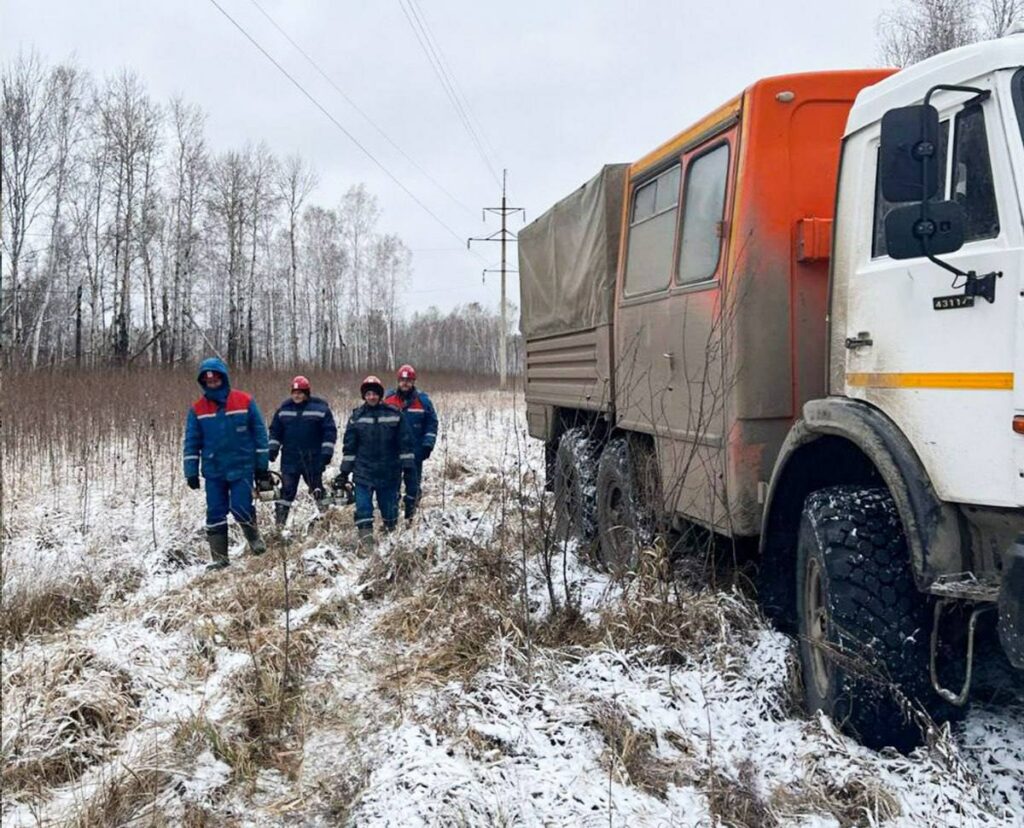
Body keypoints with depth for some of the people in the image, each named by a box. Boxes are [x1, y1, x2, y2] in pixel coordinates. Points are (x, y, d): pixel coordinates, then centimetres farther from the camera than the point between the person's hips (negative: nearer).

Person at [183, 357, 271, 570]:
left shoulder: (245, 402, -2)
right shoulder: (197, 409, 3)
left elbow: (259, 433, 2)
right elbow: (192, 442, 7)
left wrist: (262, 465, 1)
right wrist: (191, 472, 1)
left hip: (242, 468, -2)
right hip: (213, 471, 3)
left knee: (240, 509, -10)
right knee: (215, 514, 3)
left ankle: (254, 537, 20)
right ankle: (219, 558, 13)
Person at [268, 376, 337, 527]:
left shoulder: (320, 408, -4)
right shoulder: (284, 409, 7)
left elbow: (330, 431, -4)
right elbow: (275, 431, 15)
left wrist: (326, 452, -9)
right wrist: (273, 448, 6)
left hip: (313, 458, -2)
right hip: (290, 458, 2)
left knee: (317, 489, 11)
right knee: (287, 489, -1)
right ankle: (279, 523, 0)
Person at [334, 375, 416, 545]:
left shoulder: (395, 414, -1)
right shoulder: (356, 416, 3)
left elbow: (405, 442, 1)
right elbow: (349, 445, 7)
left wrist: (408, 466, -2)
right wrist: (345, 471, 5)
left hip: (388, 471, 0)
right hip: (363, 470, 0)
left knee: (389, 504, 10)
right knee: (363, 505, -10)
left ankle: (391, 533, 30)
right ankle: (365, 534, -9)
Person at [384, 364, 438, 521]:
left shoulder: (423, 400, -1)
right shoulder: (388, 399, 2)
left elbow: (432, 423, 2)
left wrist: (428, 444, -5)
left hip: (415, 451, -1)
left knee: (413, 483, 4)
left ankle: (410, 515, 14)